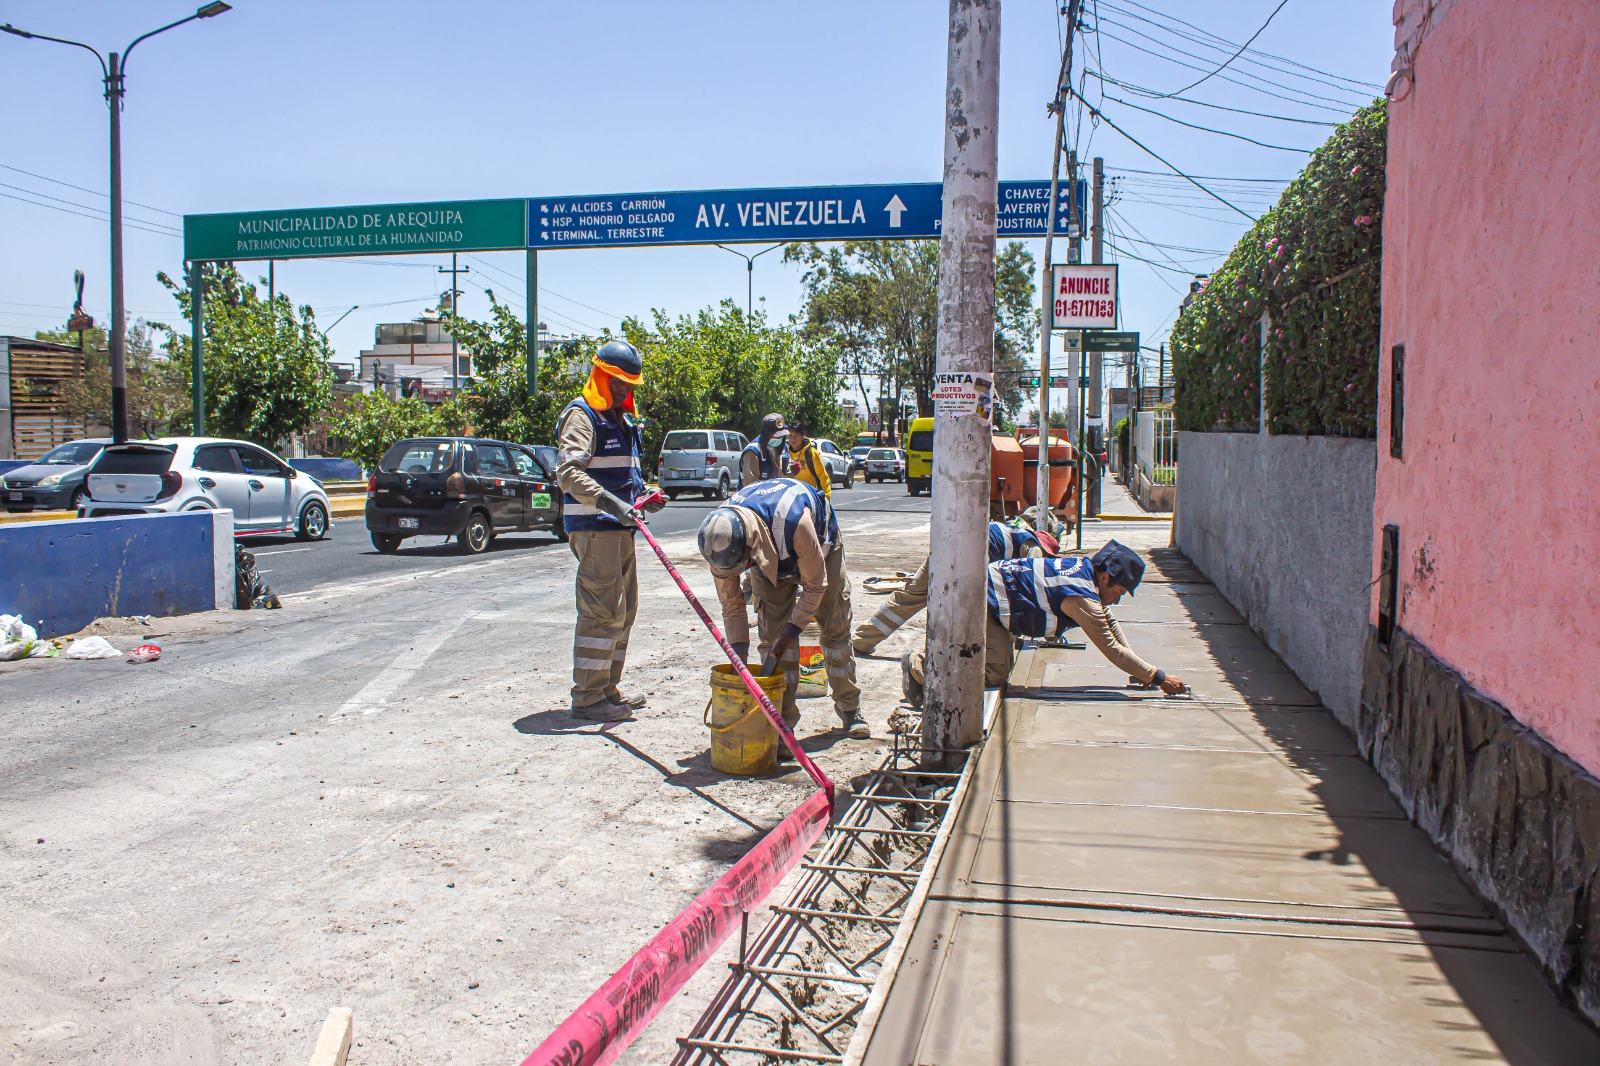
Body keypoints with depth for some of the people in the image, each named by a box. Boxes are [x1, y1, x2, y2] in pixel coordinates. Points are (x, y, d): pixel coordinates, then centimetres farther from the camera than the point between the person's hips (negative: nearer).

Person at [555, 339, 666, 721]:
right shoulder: (581, 416, -8)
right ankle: (587, 698, -5)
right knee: (602, 611, -11)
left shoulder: (623, 419, 21)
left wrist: (644, 496, 10)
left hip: (619, 526, 10)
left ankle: (607, 689, 24)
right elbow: (568, 473, -21)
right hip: (594, 528, -10)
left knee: (623, 610, 14)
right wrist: (610, 502, -32)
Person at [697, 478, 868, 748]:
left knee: (835, 628, 3)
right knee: (773, 633, -12)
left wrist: (793, 629, -30)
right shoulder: (722, 539, -34)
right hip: (768, 557, 2)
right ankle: (782, 720, -4)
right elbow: (731, 604, -19)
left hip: (820, 545, -2)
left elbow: (815, 585, -30)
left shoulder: (793, 521, -48)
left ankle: (849, 709, 19)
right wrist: (738, 654, -23)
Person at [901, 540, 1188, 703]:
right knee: (994, 674, -13)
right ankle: (919, 667, -8)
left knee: (1001, 665, 16)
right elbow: (1112, 649, -19)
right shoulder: (1081, 598, -23)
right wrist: (1157, 677, -12)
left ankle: (924, 662, 17)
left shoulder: (1084, 567, 4)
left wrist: (1139, 670, 12)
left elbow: (1109, 622, 15)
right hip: (982, 599, -10)